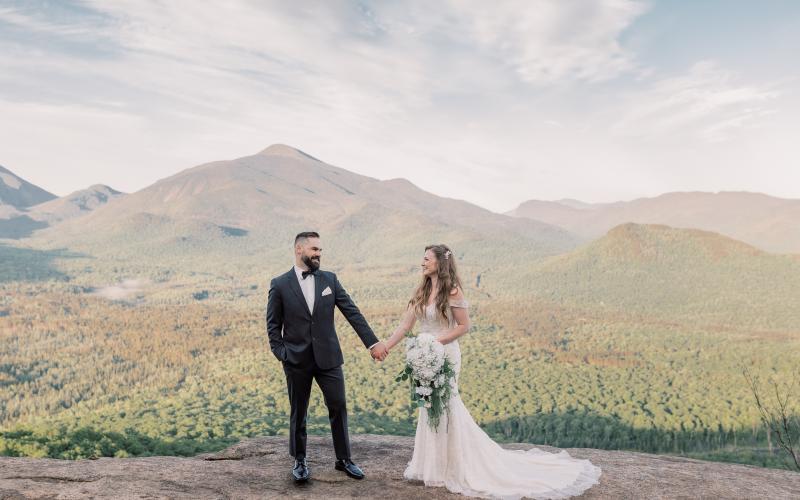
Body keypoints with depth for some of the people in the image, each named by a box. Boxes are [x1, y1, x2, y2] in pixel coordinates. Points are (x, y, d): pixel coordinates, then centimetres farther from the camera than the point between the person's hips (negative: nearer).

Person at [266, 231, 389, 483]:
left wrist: (373, 342, -7)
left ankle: (344, 459, 22)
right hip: (297, 360, -2)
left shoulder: (330, 279, 2)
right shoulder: (279, 284, -3)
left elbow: (352, 312, -1)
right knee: (298, 413, 11)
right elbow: (273, 325, 2)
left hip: (328, 357, 2)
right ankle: (299, 461, 29)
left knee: (338, 407, 5)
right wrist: (281, 354, -8)